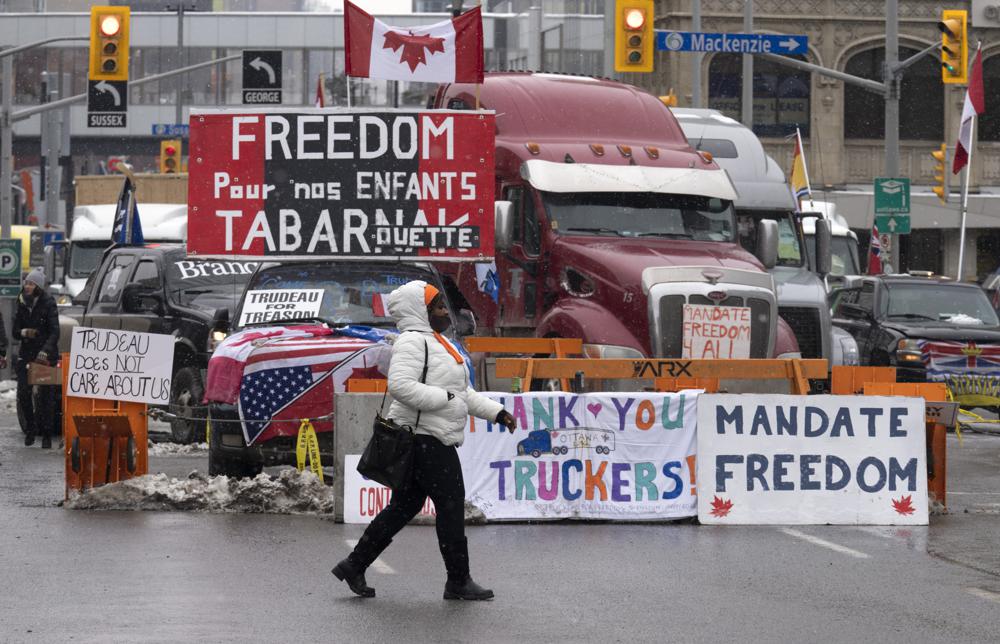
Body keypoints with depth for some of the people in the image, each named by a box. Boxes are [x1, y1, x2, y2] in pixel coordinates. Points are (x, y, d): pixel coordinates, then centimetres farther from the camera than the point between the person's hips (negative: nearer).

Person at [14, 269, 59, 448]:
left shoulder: (48, 304, -7)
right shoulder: (22, 304, 8)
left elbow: (54, 332, -14)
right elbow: (15, 331, 12)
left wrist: (46, 350, -28)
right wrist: (23, 332, -11)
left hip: (45, 355, -4)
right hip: (26, 353, 4)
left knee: (43, 395, -6)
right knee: (23, 393, -5)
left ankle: (46, 434, 2)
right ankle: (30, 429, 12)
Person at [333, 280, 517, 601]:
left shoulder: (436, 342, 21)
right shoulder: (412, 341, -13)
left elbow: (463, 393, 26)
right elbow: (400, 386, -26)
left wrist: (496, 412, 17)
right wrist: (444, 398, -21)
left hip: (433, 440, 11)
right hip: (425, 438, -11)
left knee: (404, 506, 12)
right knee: (451, 505, -5)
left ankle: (354, 566, 16)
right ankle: (458, 581, 3)